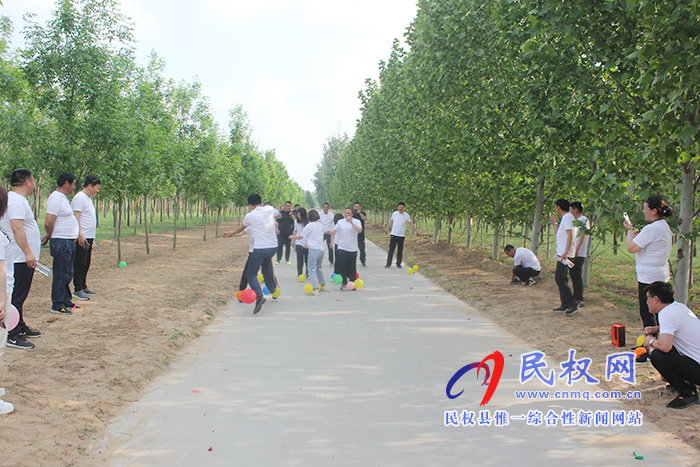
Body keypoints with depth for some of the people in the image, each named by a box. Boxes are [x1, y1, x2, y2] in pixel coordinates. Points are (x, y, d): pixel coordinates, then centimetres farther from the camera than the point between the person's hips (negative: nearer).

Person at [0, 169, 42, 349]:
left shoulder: (18, 199, 17)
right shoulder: (16, 200, -17)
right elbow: (17, 228, -26)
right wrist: (28, 253, -28)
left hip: (22, 259, 11)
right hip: (20, 259, -11)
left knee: (19, 295, 18)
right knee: (16, 297, -7)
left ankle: (20, 327, 28)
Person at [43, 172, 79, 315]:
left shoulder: (63, 198, 17)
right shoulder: (55, 199, -16)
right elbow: (48, 223, -21)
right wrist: (49, 236, -5)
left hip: (70, 242, 10)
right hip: (61, 242, -10)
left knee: (67, 275, 17)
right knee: (61, 275, -5)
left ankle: (66, 301, 27)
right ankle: (57, 305, 2)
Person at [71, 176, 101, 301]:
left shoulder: (88, 198, 20)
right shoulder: (80, 197, -10)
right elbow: (76, 217, -17)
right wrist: (80, 235, -23)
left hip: (88, 238, 10)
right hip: (82, 238, -10)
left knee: (86, 264, 14)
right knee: (79, 265, -6)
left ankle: (83, 287, 21)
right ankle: (77, 290, -4)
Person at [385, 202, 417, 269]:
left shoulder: (406, 215, -3)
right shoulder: (394, 213, 3)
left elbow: (411, 223, 1)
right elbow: (391, 221, 15)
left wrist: (415, 231, -6)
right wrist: (387, 228, 12)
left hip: (401, 235, -1)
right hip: (394, 234, 1)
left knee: (400, 250, 5)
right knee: (391, 249, -2)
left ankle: (398, 264, 17)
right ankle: (388, 264, 3)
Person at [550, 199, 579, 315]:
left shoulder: (567, 217, -11)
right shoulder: (565, 217, 20)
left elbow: (570, 235, -21)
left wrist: (566, 252, -27)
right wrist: (554, 223, 32)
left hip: (565, 254, -10)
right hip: (562, 253, 10)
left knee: (559, 278, -14)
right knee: (560, 279, 11)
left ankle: (573, 305, -14)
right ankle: (565, 305, 14)